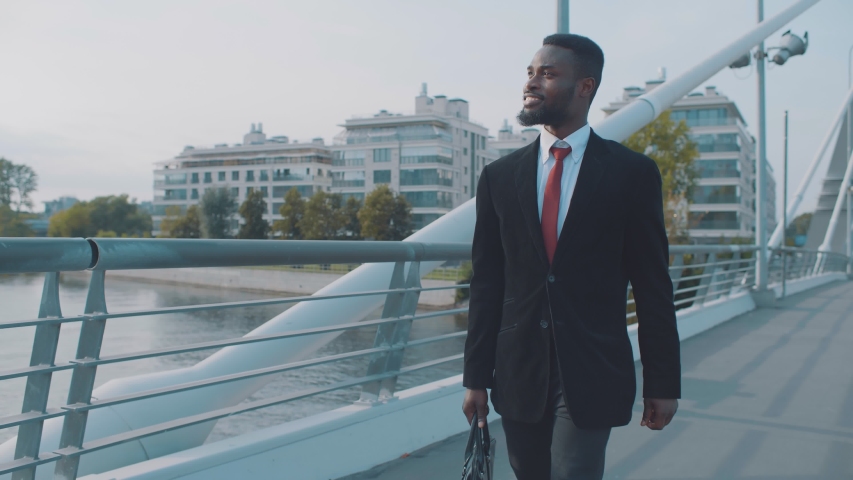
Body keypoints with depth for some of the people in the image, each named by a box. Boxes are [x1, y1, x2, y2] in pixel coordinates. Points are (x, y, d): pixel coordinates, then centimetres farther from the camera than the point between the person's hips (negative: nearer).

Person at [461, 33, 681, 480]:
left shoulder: (632, 172, -2)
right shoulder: (499, 176, 4)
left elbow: (652, 286, -1)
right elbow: (486, 283, 5)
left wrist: (662, 383, 0)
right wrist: (476, 376, 4)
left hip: (592, 374, -3)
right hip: (518, 373, 3)